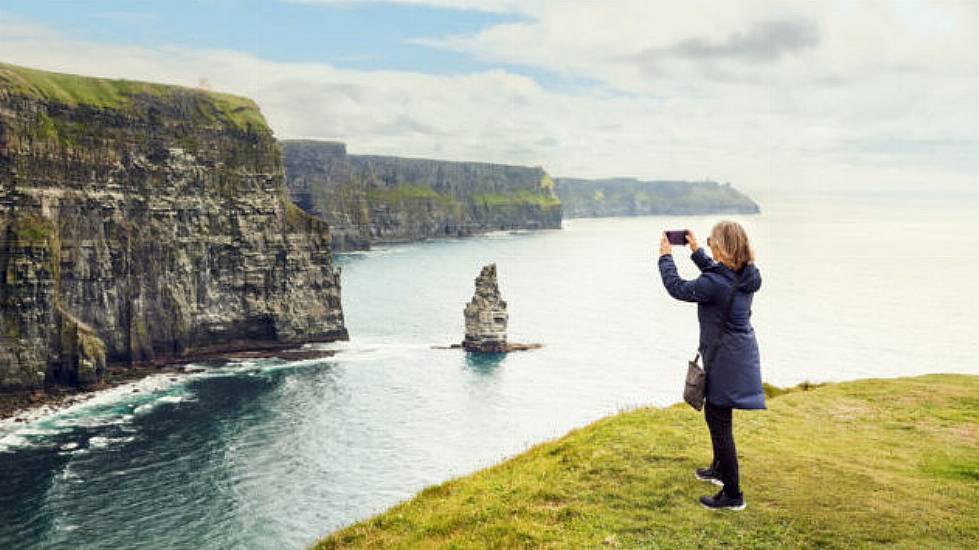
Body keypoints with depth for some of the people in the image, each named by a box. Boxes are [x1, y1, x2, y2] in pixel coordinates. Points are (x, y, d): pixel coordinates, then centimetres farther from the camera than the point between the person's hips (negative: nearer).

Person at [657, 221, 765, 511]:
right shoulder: (746, 275, -1)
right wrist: (696, 250, 24)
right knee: (715, 414, 26)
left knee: (719, 421, -1)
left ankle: (732, 495, 5)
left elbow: (678, 288, -10)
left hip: (725, 361, -9)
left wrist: (666, 255, 3)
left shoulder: (715, 284, -26)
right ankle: (719, 469, 44)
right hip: (742, 354, 9)